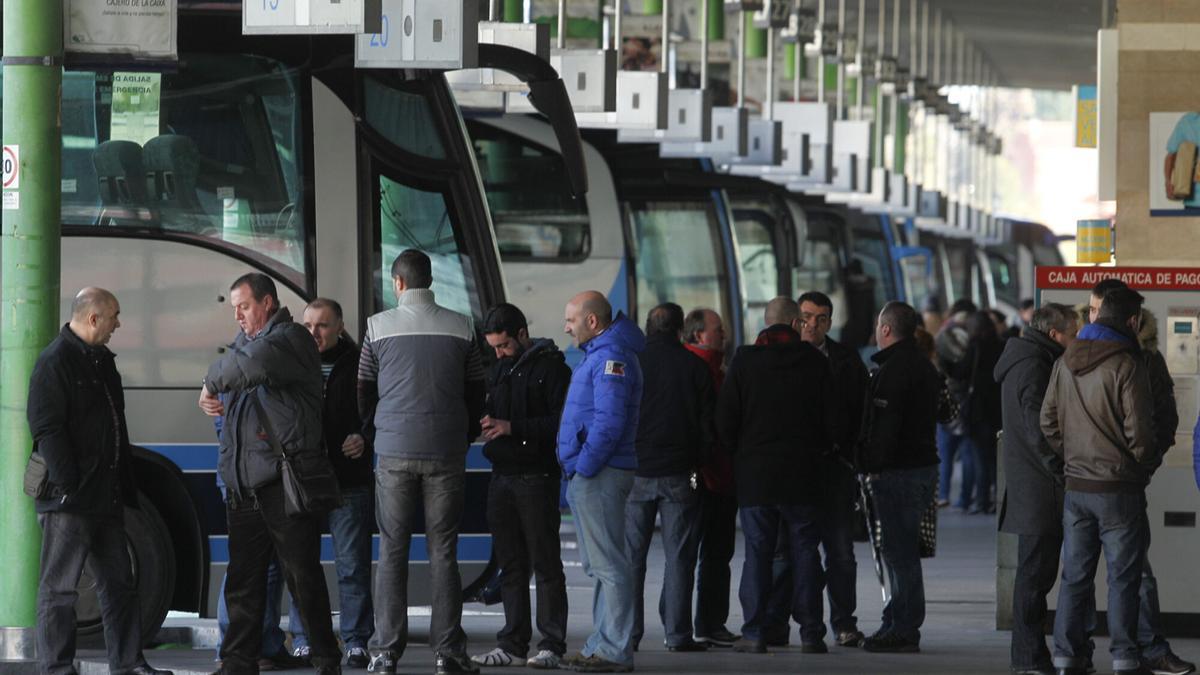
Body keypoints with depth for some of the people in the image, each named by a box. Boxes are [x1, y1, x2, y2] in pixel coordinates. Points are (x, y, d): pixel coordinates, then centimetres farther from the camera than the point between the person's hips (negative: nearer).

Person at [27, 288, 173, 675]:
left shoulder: (102, 362, 18)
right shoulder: (55, 362, -11)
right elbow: (46, 428, -17)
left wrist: (126, 487, 18)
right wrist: (67, 485, -22)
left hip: (105, 497, 9)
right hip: (69, 498, -9)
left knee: (118, 582, 11)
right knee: (59, 586, -4)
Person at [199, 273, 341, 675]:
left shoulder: (290, 338, -8)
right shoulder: (244, 340, 19)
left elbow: (252, 364, -28)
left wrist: (212, 382, -13)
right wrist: (212, 400, 0)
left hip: (284, 479, -8)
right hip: (242, 483, 8)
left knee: (302, 576, -2)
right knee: (242, 579, 9)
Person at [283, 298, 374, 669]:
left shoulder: (356, 364, 4)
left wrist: (364, 437, -10)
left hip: (350, 481, -2)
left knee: (353, 565, 0)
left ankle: (357, 641, 5)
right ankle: (303, 641, 10)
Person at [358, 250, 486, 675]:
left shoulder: (379, 326, -1)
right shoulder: (460, 328, 2)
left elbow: (364, 391, 6)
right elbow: (476, 391, 8)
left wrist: (373, 436, 21)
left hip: (394, 451, -1)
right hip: (446, 452, 1)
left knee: (392, 551, 4)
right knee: (443, 551, 4)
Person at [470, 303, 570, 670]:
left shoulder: (551, 367, -6)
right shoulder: (498, 371, 18)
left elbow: (563, 420, -14)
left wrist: (514, 428, -18)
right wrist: (485, 423, 6)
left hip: (536, 477, -7)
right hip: (502, 476, 7)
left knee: (545, 563, -5)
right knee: (510, 564, 8)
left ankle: (551, 644, -4)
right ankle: (513, 643, 11)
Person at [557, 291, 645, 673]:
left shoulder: (610, 358, -14)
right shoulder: (600, 355, 19)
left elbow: (609, 423, -23)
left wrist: (584, 468, -19)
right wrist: (577, 471, 15)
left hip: (599, 474, -11)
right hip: (589, 474, 11)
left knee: (607, 563, -9)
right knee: (599, 564, 14)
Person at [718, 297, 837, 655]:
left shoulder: (745, 360, -2)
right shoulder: (815, 361, 0)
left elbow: (725, 418, -3)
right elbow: (831, 420, 0)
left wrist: (738, 452, 13)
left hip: (754, 472, 0)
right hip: (802, 471, 0)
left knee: (758, 551, 2)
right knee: (805, 551, 5)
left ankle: (755, 632, -1)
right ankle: (810, 632, 2)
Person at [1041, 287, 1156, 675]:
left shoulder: (1065, 363, 6)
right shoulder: (1126, 367, -15)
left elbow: (1048, 421, 10)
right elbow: (1139, 430, -14)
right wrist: (1144, 468, 3)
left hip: (1076, 486, 6)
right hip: (1119, 489, -6)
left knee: (1075, 574, 10)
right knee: (1123, 576, 2)